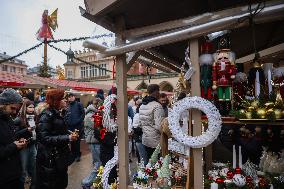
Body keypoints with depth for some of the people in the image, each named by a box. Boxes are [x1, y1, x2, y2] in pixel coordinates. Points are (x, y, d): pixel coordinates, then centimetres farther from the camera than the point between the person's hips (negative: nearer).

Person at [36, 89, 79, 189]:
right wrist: (68, 138, -27)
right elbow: (45, 138, -23)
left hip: (60, 157, 8)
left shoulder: (58, 114, 8)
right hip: (50, 160, -8)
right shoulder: (46, 115, -17)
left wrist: (71, 134, 3)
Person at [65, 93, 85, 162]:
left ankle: (78, 155, 15)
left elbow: (83, 113, -7)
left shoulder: (79, 104, -1)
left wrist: (79, 121, -14)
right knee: (72, 141, 11)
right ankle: (73, 154, 25)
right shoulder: (68, 106, 14)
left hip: (78, 126, -5)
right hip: (70, 126, 5)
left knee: (77, 141, 2)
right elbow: (66, 115, 18)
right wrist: (67, 121, 2)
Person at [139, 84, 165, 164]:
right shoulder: (157, 106, -19)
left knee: (148, 159, 19)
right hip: (155, 140, -8)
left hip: (145, 138, 8)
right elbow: (159, 126, -24)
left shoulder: (142, 106, 6)